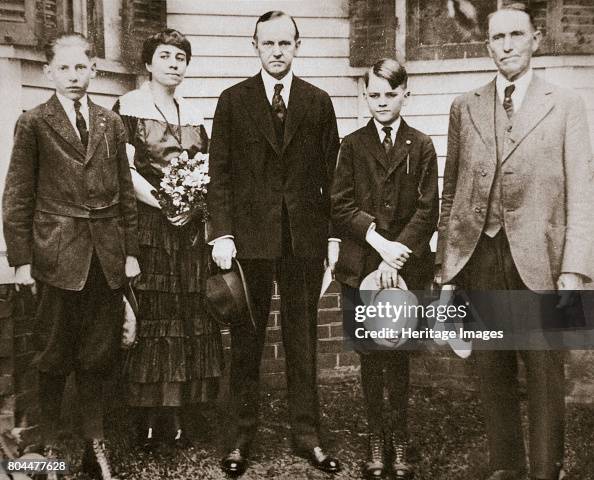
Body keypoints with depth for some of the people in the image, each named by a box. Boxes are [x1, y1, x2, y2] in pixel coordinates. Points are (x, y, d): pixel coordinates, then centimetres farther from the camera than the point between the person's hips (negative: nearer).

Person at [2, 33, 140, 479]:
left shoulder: (111, 123, 10)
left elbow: (126, 192, 11)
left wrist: (131, 251, 7)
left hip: (106, 255, 3)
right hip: (58, 255, -3)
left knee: (98, 356, 9)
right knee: (54, 357, 6)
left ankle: (95, 444, 21)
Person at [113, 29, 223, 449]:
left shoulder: (193, 115, 16)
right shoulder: (129, 107, 0)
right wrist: (163, 204, -16)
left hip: (189, 227, 5)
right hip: (146, 225, -5)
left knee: (188, 315, 4)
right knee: (150, 315, -3)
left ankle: (176, 413, 13)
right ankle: (149, 417, 6)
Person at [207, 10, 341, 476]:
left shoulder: (318, 102, 8)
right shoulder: (233, 100, 4)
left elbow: (330, 172, 7)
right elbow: (220, 172, 1)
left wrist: (333, 232, 0)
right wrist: (222, 233, -7)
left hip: (305, 237, 1)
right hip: (249, 236, -1)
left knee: (303, 339, 8)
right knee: (246, 341, 7)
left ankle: (307, 434, 19)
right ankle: (242, 435, 19)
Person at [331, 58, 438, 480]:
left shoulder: (421, 147, 5)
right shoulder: (352, 145, 7)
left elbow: (428, 212, -1)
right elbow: (341, 208, -1)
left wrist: (397, 256, -12)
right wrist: (379, 241, -13)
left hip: (406, 267, -1)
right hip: (361, 268, 1)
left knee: (398, 356, 5)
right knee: (370, 357, 7)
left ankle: (400, 444, 17)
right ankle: (377, 441, 19)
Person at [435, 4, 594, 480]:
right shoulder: (464, 107, 11)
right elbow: (451, 191, 11)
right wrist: (444, 262, 5)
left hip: (538, 259, -2)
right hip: (479, 257, 3)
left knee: (546, 375, 3)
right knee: (493, 372, 11)